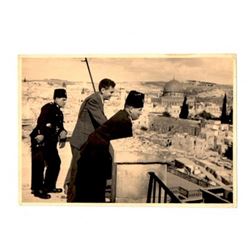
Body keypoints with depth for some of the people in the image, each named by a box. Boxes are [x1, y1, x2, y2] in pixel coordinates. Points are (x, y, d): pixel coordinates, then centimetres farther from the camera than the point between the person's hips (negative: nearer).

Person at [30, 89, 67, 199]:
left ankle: (49, 186, 25)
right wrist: (41, 134, -31)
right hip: (40, 141, -10)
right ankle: (37, 189, 1)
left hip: (50, 142, 10)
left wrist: (62, 135, -1)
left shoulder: (59, 112, 18)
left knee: (55, 163, 13)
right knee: (39, 164, -6)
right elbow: (41, 121, -24)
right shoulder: (48, 108, -10)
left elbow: (59, 127, 17)